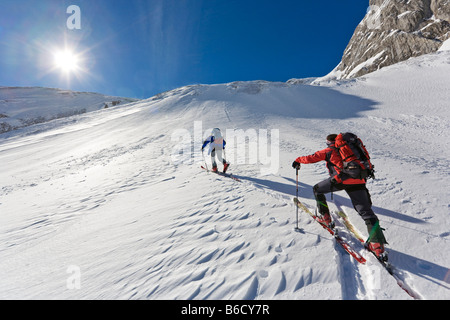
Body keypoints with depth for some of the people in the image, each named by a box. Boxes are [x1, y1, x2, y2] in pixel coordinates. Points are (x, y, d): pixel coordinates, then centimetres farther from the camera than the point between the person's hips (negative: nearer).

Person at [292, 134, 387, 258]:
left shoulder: (329, 151, 13)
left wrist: (298, 160, 26)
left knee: (317, 189, 18)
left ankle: (325, 217, 21)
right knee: (366, 212, 8)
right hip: (358, 181, 6)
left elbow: (312, 158, 11)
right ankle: (378, 244, -3)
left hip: (341, 179, -5)